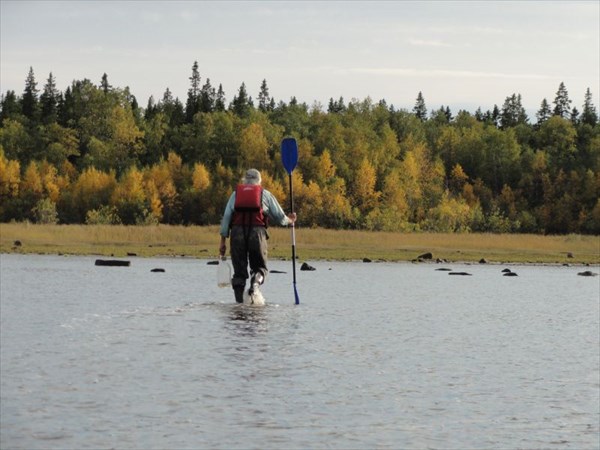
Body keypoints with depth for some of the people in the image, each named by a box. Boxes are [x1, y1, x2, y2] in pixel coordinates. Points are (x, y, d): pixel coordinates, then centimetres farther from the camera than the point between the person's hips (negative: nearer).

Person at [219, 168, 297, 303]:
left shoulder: (236, 193, 17)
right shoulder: (265, 194, 15)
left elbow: (226, 217, 8)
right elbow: (280, 217, 16)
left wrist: (223, 241, 8)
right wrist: (290, 221, 38)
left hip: (237, 232, 1)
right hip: (257, 231, -1)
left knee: (239, 269, 8)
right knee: (260, 266, 10)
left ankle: (239, 300, 0)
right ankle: (256, 281, -23)